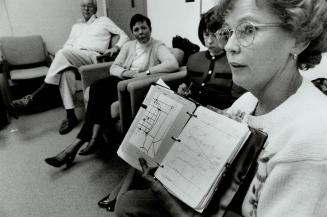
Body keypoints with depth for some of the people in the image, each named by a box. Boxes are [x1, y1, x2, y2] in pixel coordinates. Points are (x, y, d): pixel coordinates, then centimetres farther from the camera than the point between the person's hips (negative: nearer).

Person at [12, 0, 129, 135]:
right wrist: (63, 56, 0)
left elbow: (124, 36, 15)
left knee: (62, 54, -31)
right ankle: (70, 115, -31)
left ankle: (37, 97, -27)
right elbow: (68, 45, 25)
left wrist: (116, 47, -6)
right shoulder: (76, 26, 34)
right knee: (66, 72, -33)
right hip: (72, 58, 4)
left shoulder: (103, 21, 22)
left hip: (94, 56, -4)